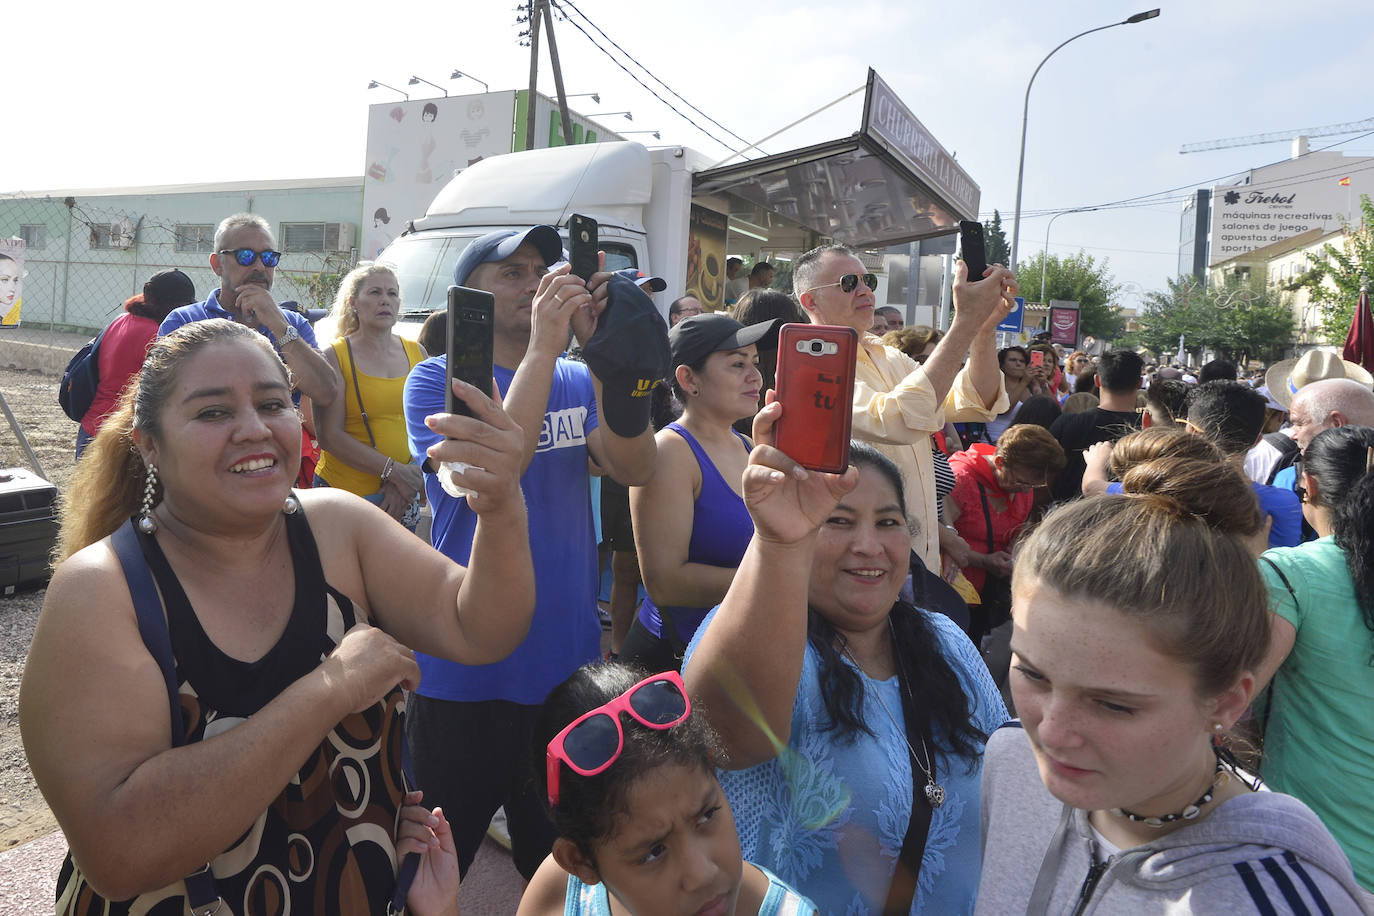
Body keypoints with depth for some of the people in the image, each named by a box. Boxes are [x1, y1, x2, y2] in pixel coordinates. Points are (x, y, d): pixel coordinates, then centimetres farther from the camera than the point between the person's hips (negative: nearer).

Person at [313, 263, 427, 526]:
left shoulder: (417, 352, 9)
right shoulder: (335, 355, -3)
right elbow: (329, 436, -11)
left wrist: (407, 482, -10)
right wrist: (394, 471, -16)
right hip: (345, 492, -3)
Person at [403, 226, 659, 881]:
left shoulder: (578, 381, 5)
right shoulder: (438, 379, -7)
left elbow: (634, 468, -13)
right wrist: (543, 348, -29)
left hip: (568, 664, 4)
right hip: (465, 676, -4)